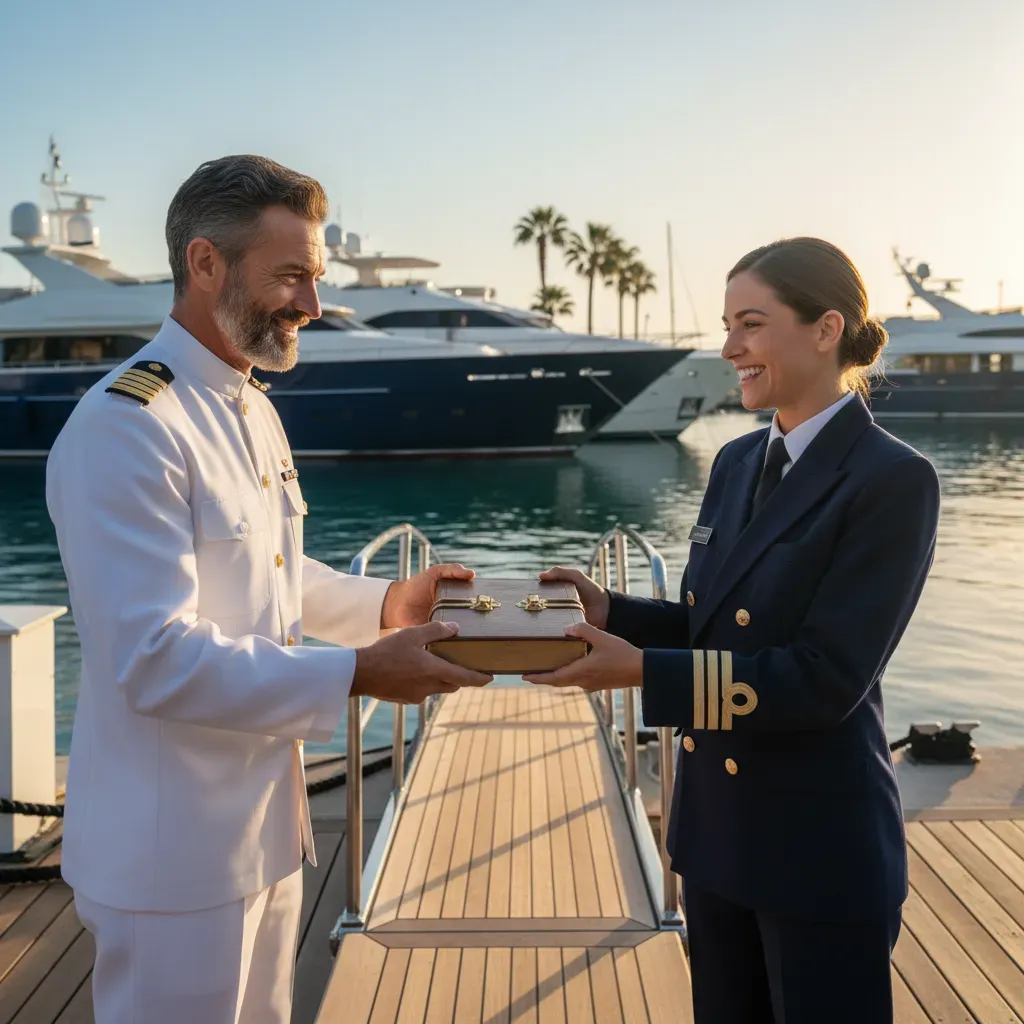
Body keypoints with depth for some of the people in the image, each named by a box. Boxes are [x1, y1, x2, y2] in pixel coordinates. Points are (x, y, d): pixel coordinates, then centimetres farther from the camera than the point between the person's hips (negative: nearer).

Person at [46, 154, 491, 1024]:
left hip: (264, 821, 9)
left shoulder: (254, 411, 10)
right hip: (175, 850, -9)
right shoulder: (124, 429, -21)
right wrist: (358, 676, -26)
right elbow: (156, 659, -25)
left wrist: (379, 603, 4)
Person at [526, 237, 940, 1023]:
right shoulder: (736, 463, 6)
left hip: (820, 847, -7)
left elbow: (826, 679, -23)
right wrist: (610, 611, -6)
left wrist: (640, 671, -27)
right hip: (716, 829, 7)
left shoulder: (894, 480, -17)